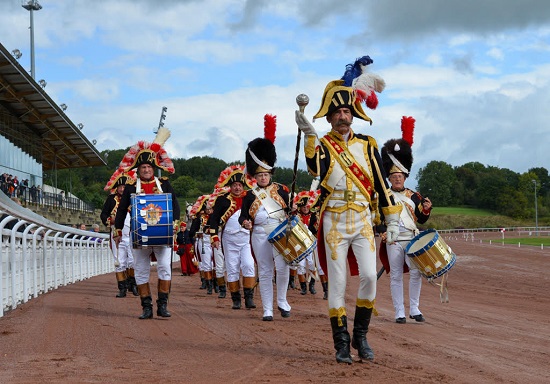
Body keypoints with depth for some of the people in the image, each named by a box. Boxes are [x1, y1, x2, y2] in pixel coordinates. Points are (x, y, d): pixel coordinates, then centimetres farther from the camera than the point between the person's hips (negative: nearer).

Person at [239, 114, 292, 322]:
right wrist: (245, 223, -15)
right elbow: (243, 216, 6)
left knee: (282, 267, -12)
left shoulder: (280, 190, 7)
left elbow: (291, 209, 9)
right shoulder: (250, 195, 7)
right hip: (260, 235, 1)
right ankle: (267, 310, 5)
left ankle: (282, 301, 10)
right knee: (265, 272, 2)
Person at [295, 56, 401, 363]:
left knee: (369, 276, -12)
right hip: (334, 221, -2)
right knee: (338, 283, 0)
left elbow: (381, 183, 8)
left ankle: (360, 335, 4)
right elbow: (315, 169, -24)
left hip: (363, 220, 2)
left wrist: (393, 221, 4)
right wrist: (310, 135, -39)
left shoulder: (367, 144, 8)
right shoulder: (322, 144, 0)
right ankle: (342, 343, 7)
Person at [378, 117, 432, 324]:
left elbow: (422, 219, 11)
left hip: (412, 239, 2)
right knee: (396, 276, 1)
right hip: (393, 241, -2)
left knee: (416, 271, -9)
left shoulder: (413, 196, 11)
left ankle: (414, 309, 3)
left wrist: (427, 209, -9)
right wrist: (383, 231, -14)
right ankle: (399, 312, 4)